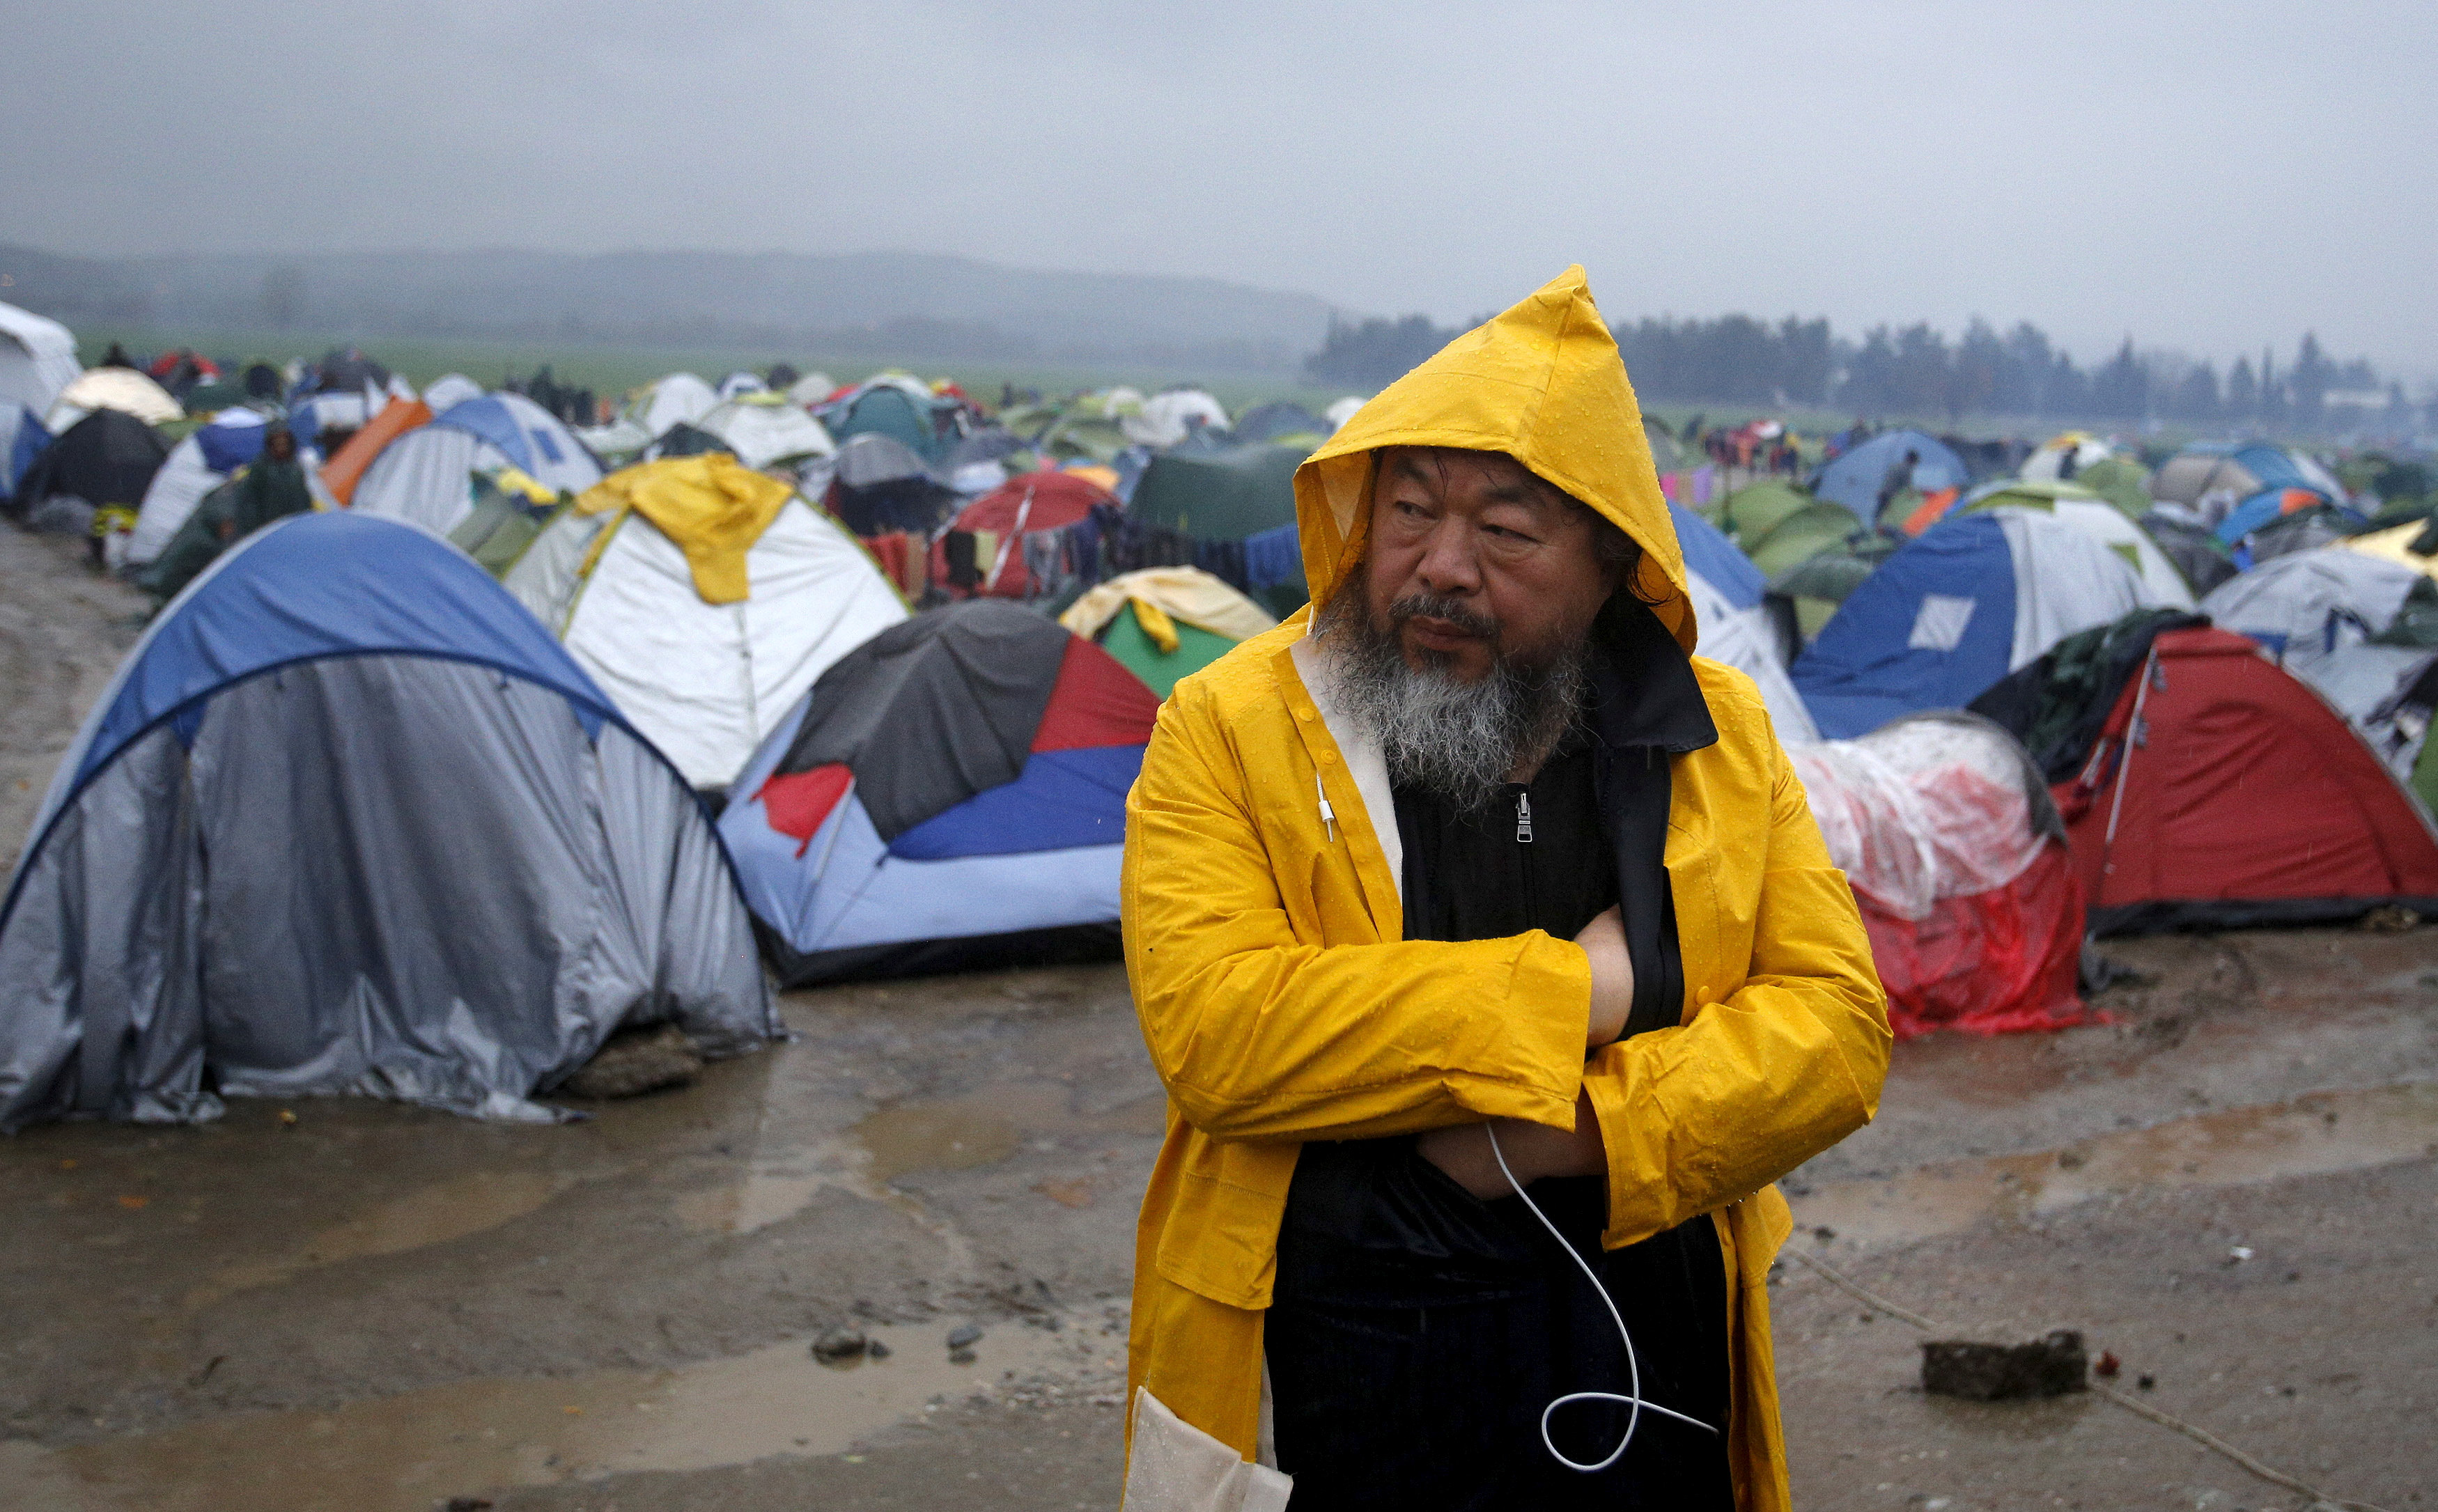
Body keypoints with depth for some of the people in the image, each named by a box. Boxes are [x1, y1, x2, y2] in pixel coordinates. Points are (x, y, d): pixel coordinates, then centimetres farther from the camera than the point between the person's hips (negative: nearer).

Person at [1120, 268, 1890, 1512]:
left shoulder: (1716, 734, 1)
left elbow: (1837, 1022, -3)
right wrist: (1574, 993, -18)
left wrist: (1588, 1130, -19)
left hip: (1643, 1371, 3)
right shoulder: (1230, 728, -9)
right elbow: (1213, 1028, -22)